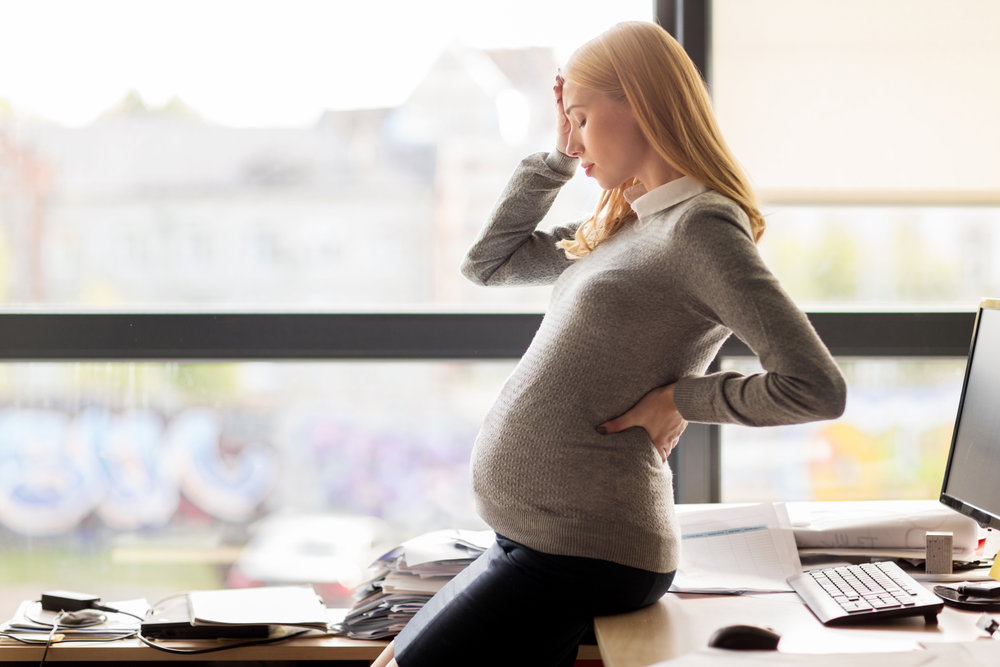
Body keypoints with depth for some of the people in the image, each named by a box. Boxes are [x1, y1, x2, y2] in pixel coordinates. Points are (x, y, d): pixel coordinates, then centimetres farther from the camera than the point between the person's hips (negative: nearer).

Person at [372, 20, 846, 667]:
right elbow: (489, 261, 24)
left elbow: (818, 388, -22)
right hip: (537, 536, 10)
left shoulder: (703, 227, -14)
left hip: (582, 550, -10)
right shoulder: (624, 227, 14)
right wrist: (560, 157, 16)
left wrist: (680, 400, -13)